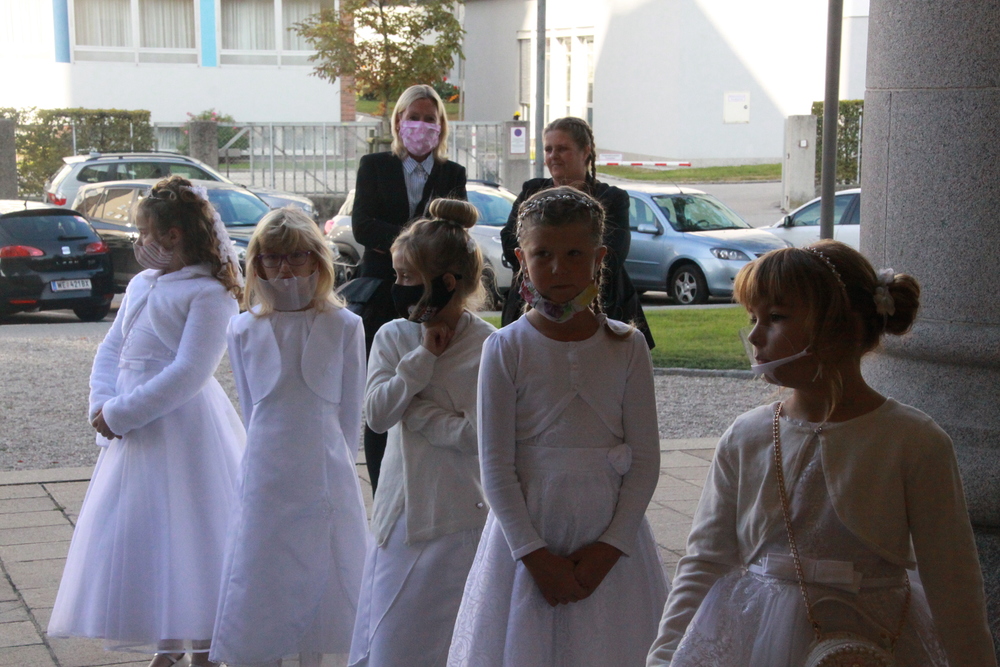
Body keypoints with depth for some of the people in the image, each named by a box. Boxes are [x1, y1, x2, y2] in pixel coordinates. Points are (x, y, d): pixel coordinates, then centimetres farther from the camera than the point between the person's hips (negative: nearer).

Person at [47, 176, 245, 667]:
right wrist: (102, 406, -5)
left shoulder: (210, 294, -12)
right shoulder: (141, 284, 13)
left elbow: (188, 373, -19)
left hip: (182, 430, -8)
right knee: (135, 537, 12)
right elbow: (111, 350, 13)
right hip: (133, 433, 8)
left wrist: (119, 414, -17)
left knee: (183, 536, -2)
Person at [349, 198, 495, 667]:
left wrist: (416, 412, -11)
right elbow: (376, 414, -8)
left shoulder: (487, 347, -10)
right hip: (400, 509, 5)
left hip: (457, 520, -5)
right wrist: (424, 356, -11)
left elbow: (478, 434, -17)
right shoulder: (392, 337, 5)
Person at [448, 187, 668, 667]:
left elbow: (645, 459, 0)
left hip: (610, 541, 1)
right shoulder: (507, 349, -4)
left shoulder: (626, 347, 0)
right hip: (526, 536, -1)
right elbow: (496, 465, -5)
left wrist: (609, 547, -9)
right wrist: (534, 554, -11)